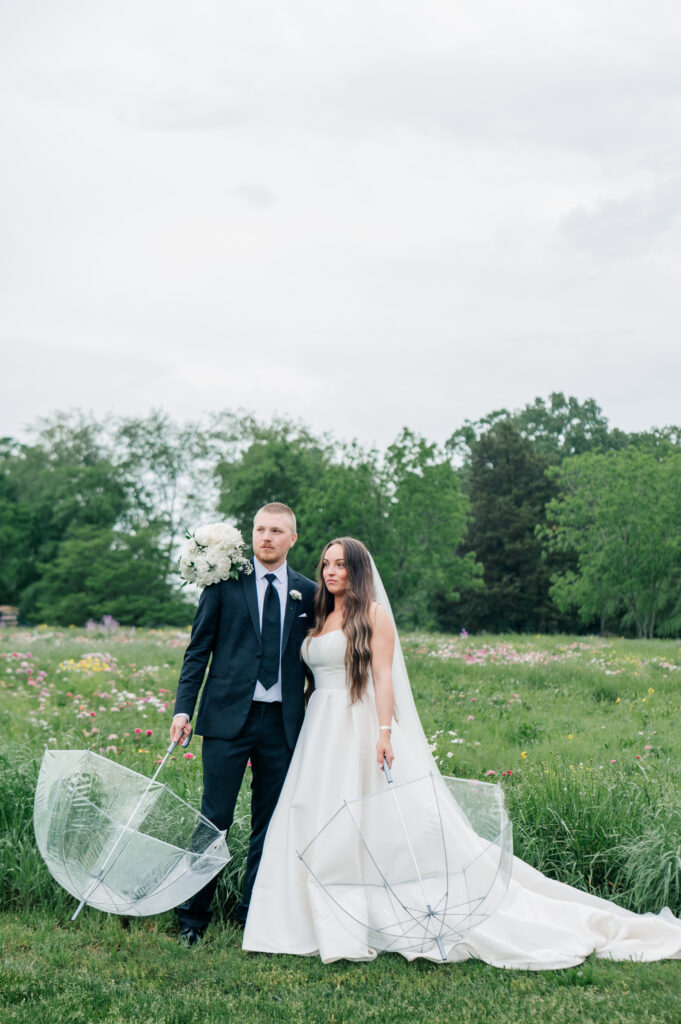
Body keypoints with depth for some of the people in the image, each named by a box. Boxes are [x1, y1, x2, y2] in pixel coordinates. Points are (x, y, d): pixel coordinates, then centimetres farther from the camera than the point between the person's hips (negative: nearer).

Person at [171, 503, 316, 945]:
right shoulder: (224, 583, 2)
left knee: (270, 823, 9)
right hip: (228, 716, -2)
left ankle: (254, 916, 22)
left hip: (283, 723, 3)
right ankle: (193, 917, 13)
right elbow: (198, 650, 3)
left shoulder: (308, 592, 9)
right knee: (214, 819, -1)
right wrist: (184, 708, -6)